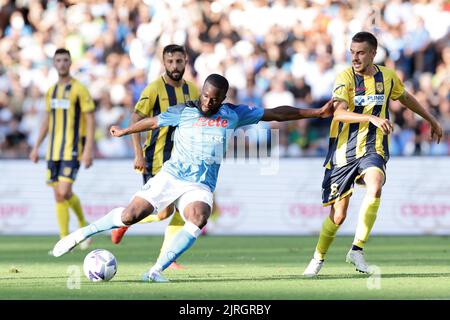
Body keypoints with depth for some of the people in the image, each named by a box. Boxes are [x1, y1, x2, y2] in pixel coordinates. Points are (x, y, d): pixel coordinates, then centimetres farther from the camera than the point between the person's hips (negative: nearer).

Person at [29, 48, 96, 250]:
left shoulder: (79, 89, -7)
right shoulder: (51, 91, 13)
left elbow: (90, 121, -9)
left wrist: (89, 149, -17)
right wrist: (36, 147, 16)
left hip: (72, 150, -6)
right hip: (54, 150, 6)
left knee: (64, 192, -17)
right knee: (59, 195, 4)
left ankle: (83, 223, 8)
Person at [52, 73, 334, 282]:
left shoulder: (234, 114, 4)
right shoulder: (184, 112, 0)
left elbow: (276, 114, 9)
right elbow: (153, 122, 17)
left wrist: (317, 113, 10)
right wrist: (124, 132, 30)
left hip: (201, 187, 1)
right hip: (170, 177, -1)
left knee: (198, 219, -31)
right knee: (130, 216, -14)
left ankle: (157, 270, -25)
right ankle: (81, 234, 9)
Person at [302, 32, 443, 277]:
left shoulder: (388, 77, 3)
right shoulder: (345, 77, -10)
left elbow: (405, 98, 25)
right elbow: (339, 112, -26)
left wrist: (431, 120, 34)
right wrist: (372, 118, -38)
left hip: (373, 149, 2)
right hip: (344, 151, -2)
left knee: (374, 188, -31)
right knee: (338, 215, 1)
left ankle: (357, 249, -25)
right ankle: (318, 259, 27)